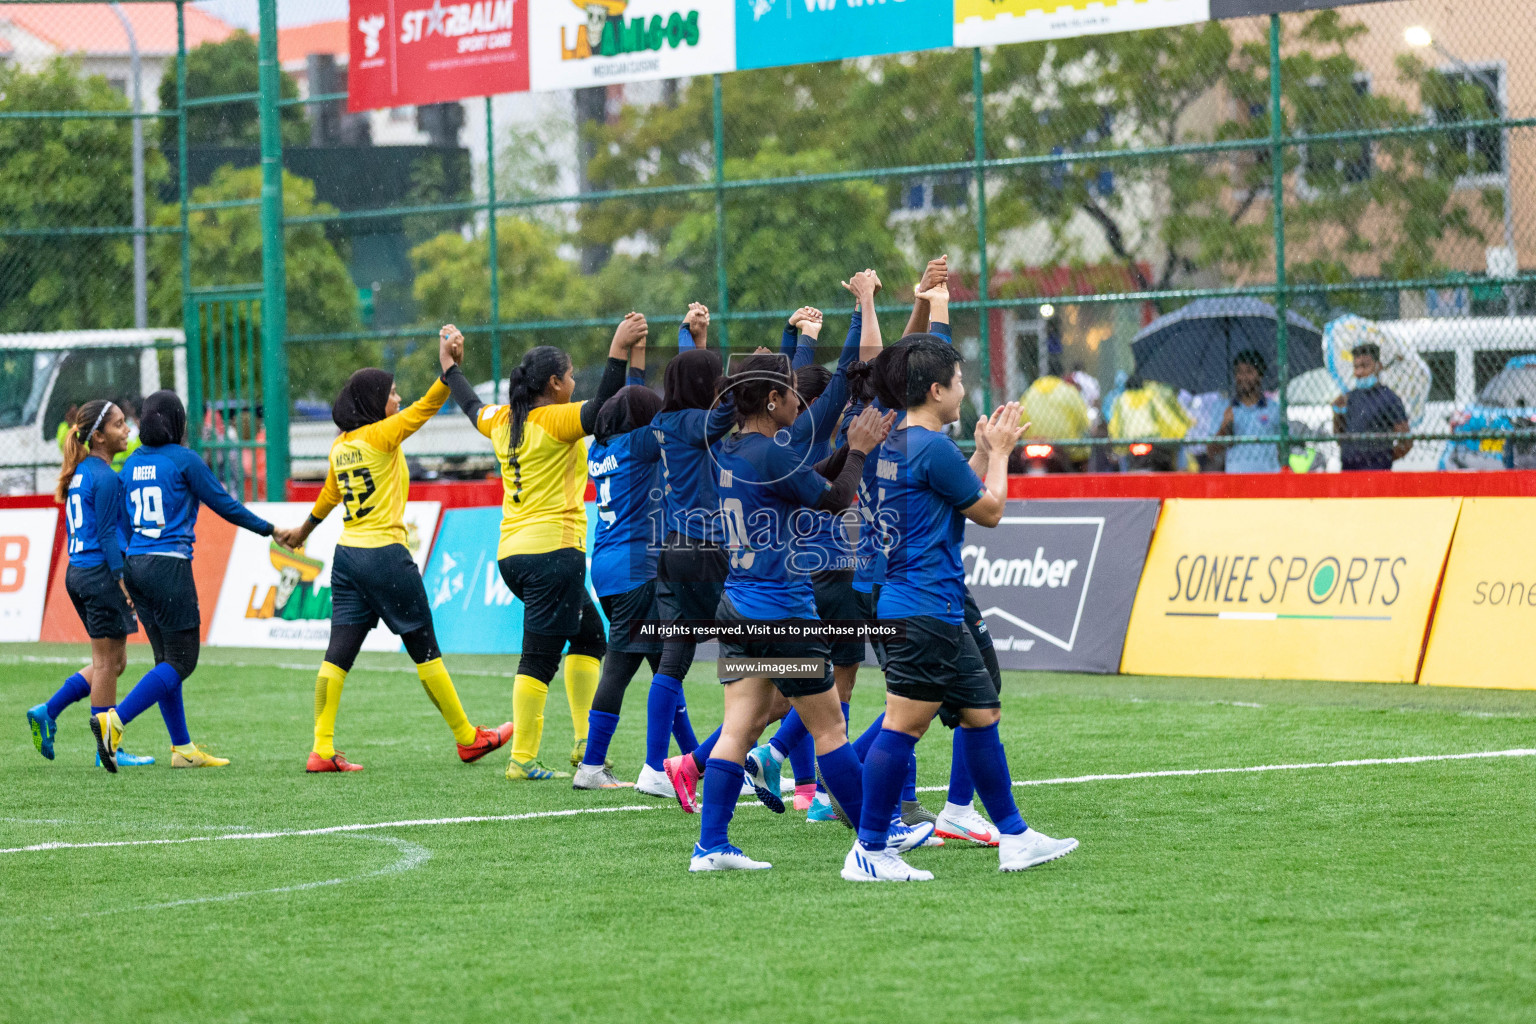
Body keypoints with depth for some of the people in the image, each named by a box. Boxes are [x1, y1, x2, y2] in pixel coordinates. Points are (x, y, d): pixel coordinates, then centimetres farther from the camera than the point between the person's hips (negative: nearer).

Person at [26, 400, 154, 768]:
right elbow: (108, 533, -17)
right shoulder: (106, 477, -15)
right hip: (101, 573, -9)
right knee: (107, 662, 0)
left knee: (111, 662, 16)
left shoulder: (79, 473, 13)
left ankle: (47, 713, 13)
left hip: (78, 572, 9)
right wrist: (123, 579, -17)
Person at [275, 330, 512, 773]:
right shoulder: (381, 435, -11)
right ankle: (467, 738, 15)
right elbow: (427, 406, -20)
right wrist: (450, 365, -25)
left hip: (347, 554, 7)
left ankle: (322, 750, -5)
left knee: (338, 654, 1)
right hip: (386, 554, -7)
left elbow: (329, 495, 24)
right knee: (425, 649, 4)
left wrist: (304, 529, 40)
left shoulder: (340, 445, 10)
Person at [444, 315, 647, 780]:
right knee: (539, 657, -7)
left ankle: (585, 743, 14)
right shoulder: (556, 421, -11)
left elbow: (471, 405, 31)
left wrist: (451, 367, 48)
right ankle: (522, 760, -8)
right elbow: (602, 410, -27)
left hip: (513, 551, 9)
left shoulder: (504, 422, 11)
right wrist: (618, 353, -31)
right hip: (553, 550, -9)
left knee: (589, 636, 20)